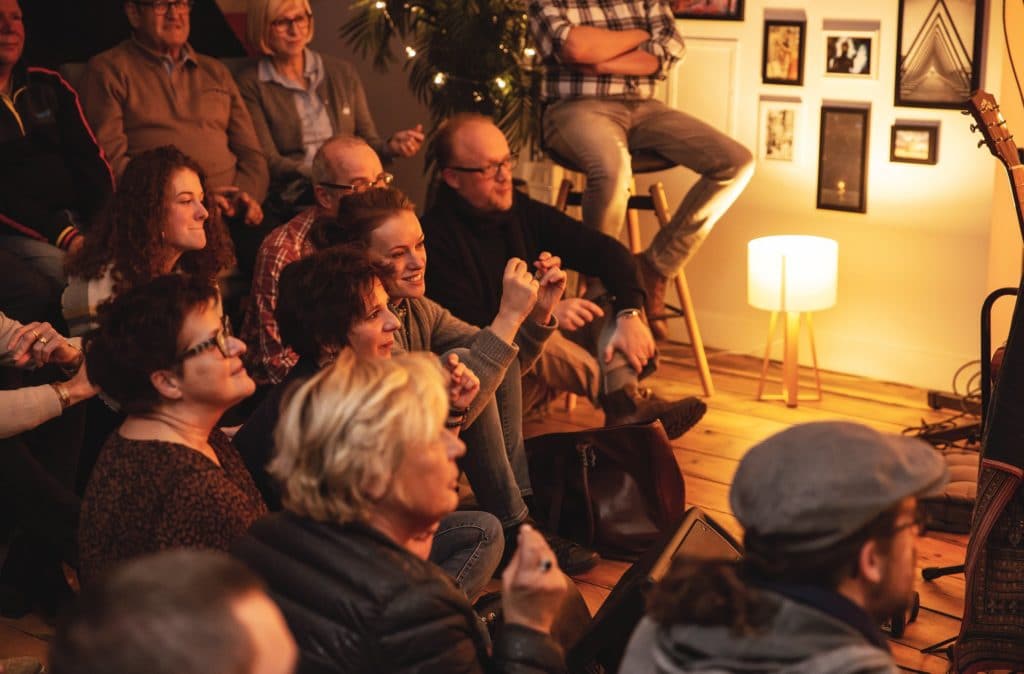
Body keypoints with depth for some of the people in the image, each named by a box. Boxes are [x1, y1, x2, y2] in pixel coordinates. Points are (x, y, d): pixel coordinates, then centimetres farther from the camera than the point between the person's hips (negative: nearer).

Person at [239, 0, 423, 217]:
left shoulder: (343, 72, 15)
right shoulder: (251, 85, 3)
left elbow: (367, 141, 17)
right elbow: (269, 161, -5)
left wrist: (390, 146, -7)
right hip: (294, 199, -4)